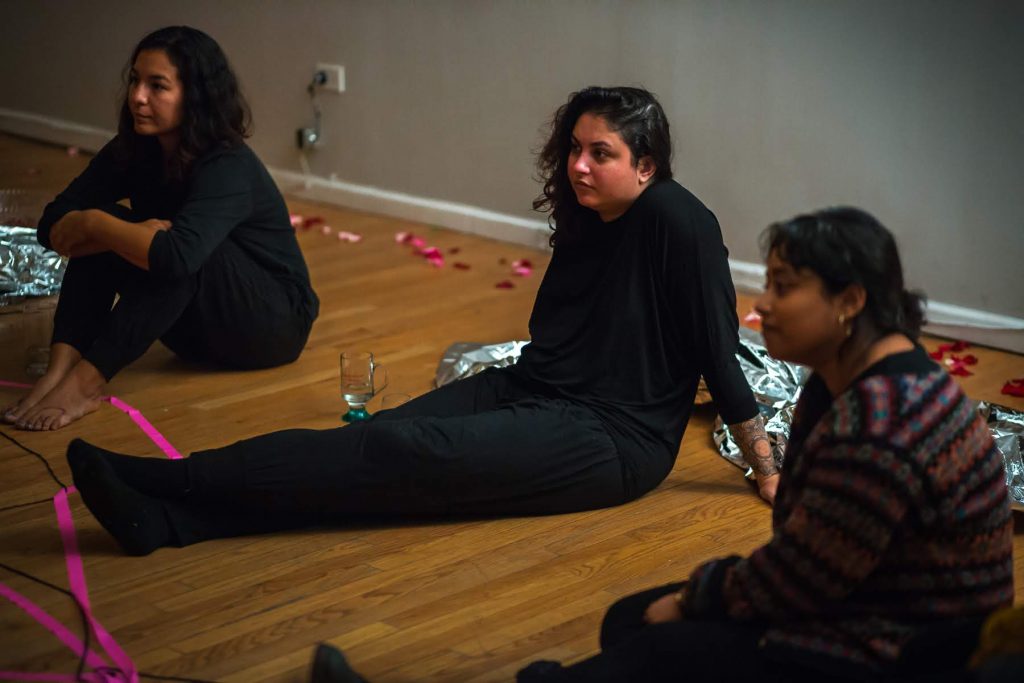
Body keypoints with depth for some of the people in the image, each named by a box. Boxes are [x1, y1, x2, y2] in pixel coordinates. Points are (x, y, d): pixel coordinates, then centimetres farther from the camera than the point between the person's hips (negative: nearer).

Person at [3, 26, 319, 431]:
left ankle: (86, 382, -35)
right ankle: (60, 368, -29)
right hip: (197, 330, 6)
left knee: (170, 252, -32)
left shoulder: (230, 168, -26)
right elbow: (53, 226, -11)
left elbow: (177, 255, -43)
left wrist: (93, 224, -27)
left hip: (275, 324, -6)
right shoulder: (134, 152, -5)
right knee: (108, 233, -15)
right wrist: (133, 234, -29)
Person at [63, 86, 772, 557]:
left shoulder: (676, 219, -14)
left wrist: (768, 468, -9)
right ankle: (165, 516, -31)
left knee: (403, 453, -24)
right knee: (377, 437, -16)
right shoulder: (583, 220, 10)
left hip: (618, 437, -8)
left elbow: (718, 347, -13)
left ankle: (163, 480, -30)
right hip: (530, 391, 8)